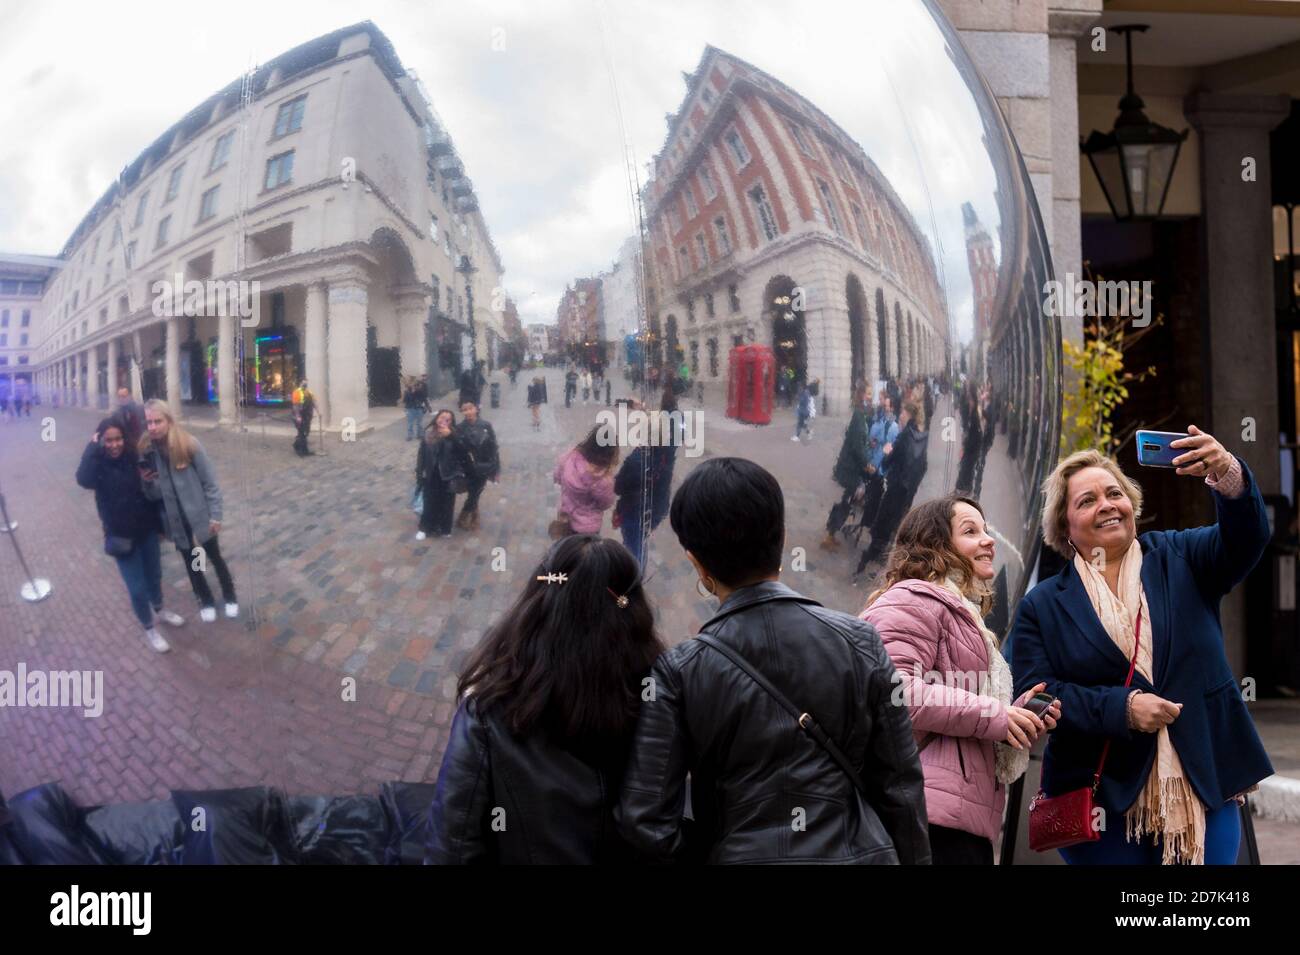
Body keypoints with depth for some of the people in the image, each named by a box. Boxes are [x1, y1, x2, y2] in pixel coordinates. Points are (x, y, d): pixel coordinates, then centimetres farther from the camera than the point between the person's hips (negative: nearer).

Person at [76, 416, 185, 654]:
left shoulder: (134, 459, -7)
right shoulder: (98, 465, -15)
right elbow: (83, 480, -39)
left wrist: (159, 520, 0)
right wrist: (93, 448, -32)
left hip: (147, 529, 3)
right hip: (121, 535, -3)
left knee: (154, 575, 23)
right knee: (137, 587, 4)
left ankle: (159, 610, 51)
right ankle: (149, 629, 28)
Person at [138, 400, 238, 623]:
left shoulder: (189, 444, -18)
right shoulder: (147, 451, -9)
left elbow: (210, 483, -11)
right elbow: (154, 493, -3)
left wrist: (215, 515, -11)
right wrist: (148, 482, -24)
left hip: (199, 516, -3)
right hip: (176, 520, 3)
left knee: (215, 558, 17)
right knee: (190, 562, 19)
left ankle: (230, 597, 38)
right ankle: (206, 601, 40)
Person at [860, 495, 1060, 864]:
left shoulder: (964, 617, 29)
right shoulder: (912, 600, -4)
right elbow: (894, 691, -20)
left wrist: (1018, 715, 14)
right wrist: (992, 715, -14)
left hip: (964, 815, 10)